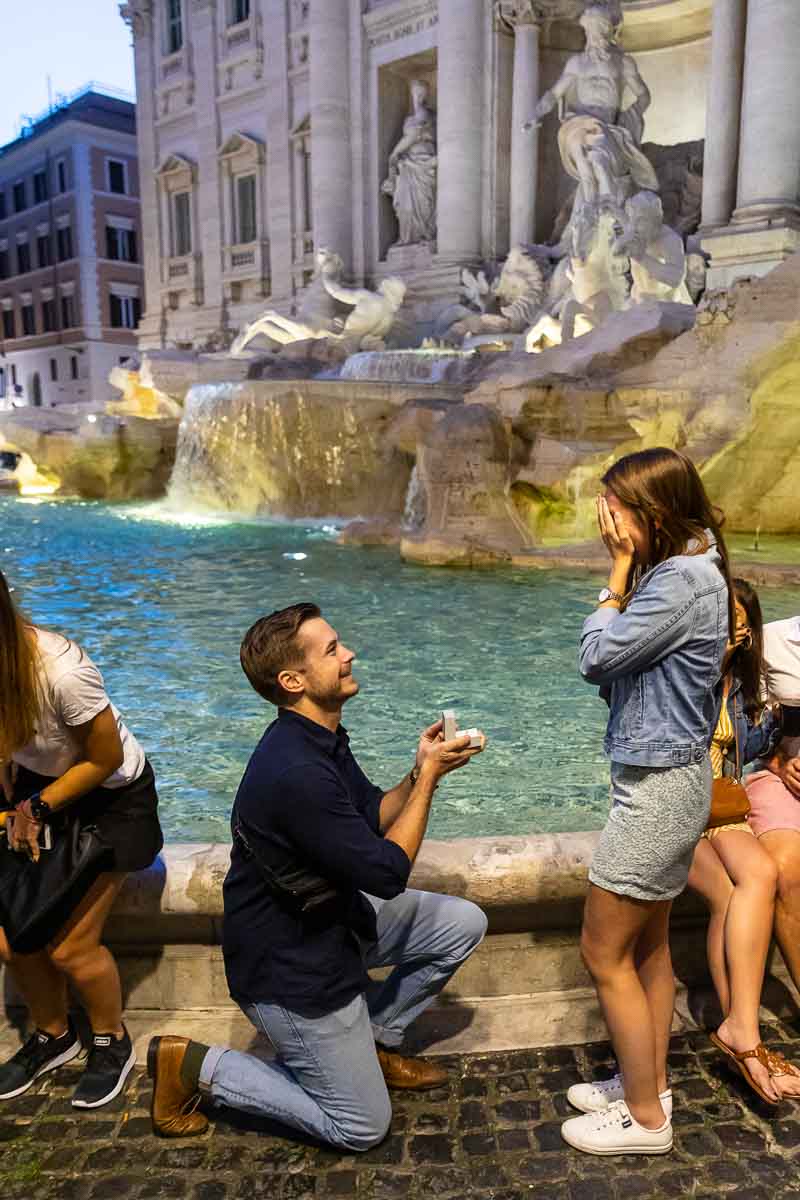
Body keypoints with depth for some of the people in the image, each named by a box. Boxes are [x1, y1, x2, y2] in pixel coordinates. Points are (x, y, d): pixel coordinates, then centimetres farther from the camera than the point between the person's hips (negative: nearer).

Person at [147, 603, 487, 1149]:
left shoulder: (322, 739, -2)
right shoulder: (295, 772, -34)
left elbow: (373, 816, 8)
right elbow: (387, 872, -27)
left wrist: (421, 771, -10)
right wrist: (428, 775, -18)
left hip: (334, 916, 9)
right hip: (290, 965, -9)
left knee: (464, 923, 6)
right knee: (362, 1128, 6)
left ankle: (373, 1040, 22)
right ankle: (195, 1066, 11)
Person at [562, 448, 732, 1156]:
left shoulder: (685, 579, -22)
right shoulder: (681, 571, 8)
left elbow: (596, 659, -19)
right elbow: (620, 669, 6)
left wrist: (620, 572, -11)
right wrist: (628, 571, -1)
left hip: (658, 786, -10)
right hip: (667, 780, 10)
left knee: (605, 952, 3)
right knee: (648, 947, 20)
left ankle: (645, 1120, 20)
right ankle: (649, 1088, 36)